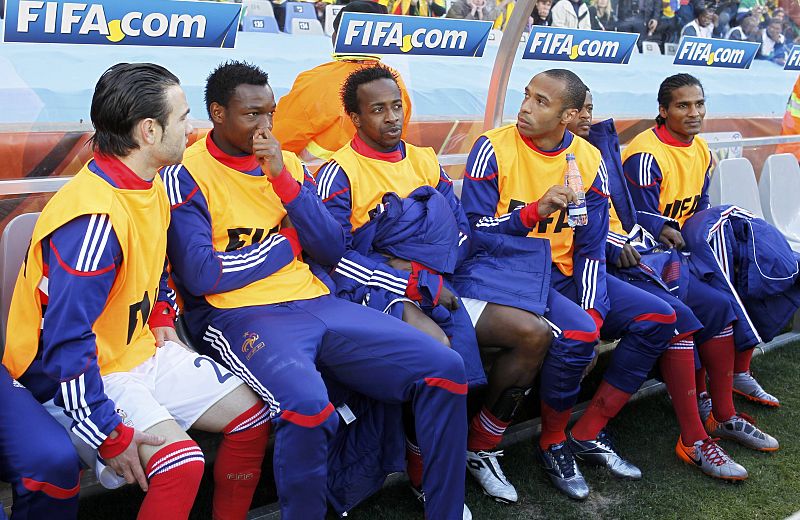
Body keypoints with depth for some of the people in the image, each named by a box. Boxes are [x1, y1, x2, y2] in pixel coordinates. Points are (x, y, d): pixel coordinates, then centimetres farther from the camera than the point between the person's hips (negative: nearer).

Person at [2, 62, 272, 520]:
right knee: (181, 461, -28)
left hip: (142, 352, 9)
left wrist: (163, 319, 8)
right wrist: (110, 437, -26)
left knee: (252, 414, 6)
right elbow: (65, 344, -28)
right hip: (84, 376, -9)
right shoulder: (93, 217, -28)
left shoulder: (151, 187, 3)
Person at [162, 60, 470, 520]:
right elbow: (199, 275, -13)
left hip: (317, 303, 6)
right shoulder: (188, 175, -1)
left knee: (445, 369, -10)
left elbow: (332, 250, 7)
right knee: (307, 405, -38)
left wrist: (283, 181, -5)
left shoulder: (288, 164, 16)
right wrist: (284, 244, -1)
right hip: (240, 315, -6)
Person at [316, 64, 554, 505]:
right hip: (379, 293, -7)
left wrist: (423, 268, -10)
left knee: (535, 333, -5)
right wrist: (420, 285, -17)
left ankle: (479, 448, 10)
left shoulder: (424, 160, 14)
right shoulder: (341, 172, -5)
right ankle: (425, 474, -13)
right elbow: (333, 256, -15)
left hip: (438, 286, 7)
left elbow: (462, 232, 11)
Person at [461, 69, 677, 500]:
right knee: (576, 333, -31)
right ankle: (552, 444, -4)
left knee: (657, 317, -4)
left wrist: (592, 307, -13)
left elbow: (591, 249, 2)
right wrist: (534, 211, -28)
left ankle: (588, 435, 3)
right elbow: (473, 230, -13)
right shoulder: (494, 148, -9)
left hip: (564, 274, 6)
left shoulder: (588, 160, 3)